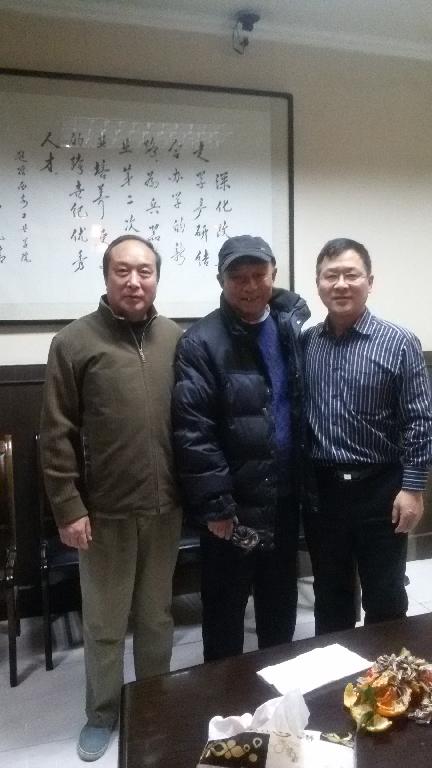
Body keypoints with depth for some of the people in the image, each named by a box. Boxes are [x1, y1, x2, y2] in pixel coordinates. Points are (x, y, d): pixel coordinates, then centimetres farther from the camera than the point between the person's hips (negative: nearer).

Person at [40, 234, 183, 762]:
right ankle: (102, 713, 36)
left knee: (156, 615, 19)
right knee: (104, 623, 14)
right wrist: (68, 507, -9)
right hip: (104, 512, -3)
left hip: (164, 507, 3)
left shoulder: (177, 340, 2)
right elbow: (56, 435, -7)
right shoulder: (75, 342, -8)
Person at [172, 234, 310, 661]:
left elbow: (308, 406, 11)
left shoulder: (292, 328, 3)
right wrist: (215, 505, -16)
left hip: (285, 496, 5)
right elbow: (192, 433, -17)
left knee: (281, 602, 22)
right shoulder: (200, 344, -14)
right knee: (225, 608, 12)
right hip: (234, 503, -5)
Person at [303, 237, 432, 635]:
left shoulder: (399, 344, -8)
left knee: (385, 600, 11)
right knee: (330, 598, 18)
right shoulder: (304, 343, 2)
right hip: (321, 488, 3)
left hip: (379, 488, -3)